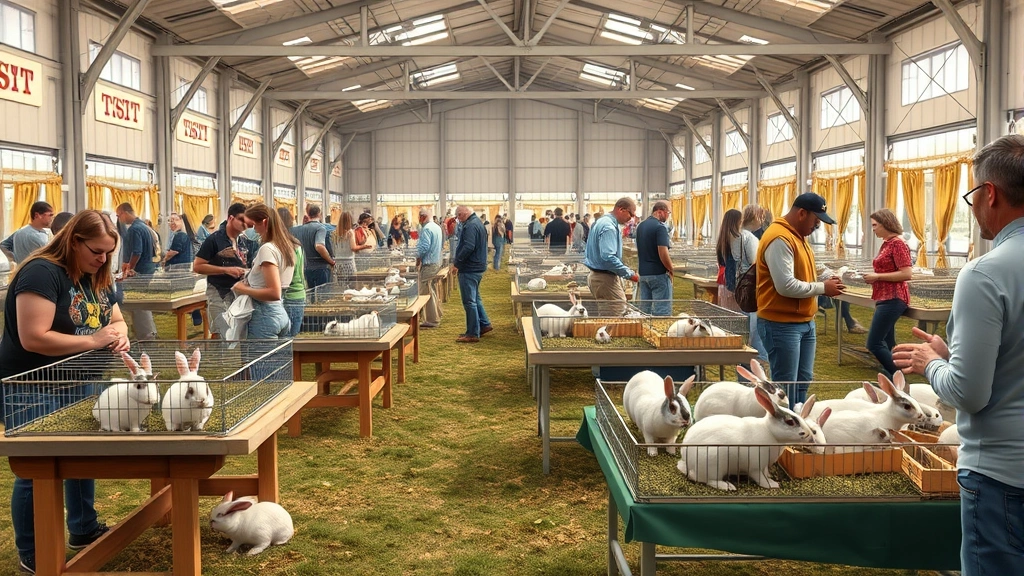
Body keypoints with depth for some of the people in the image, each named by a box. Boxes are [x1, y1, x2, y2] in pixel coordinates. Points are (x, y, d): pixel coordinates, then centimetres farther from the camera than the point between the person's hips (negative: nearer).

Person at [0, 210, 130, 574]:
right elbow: (33, 338, -29)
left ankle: (83, 530, 35)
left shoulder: (96, 278, 7)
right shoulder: (42, 272, -21)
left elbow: (116, 319, 13)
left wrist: (118, 335, -11)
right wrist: (94, 340, -26)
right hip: (32, 388, -9)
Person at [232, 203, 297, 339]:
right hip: (283, 313, 9)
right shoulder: (288, 246, 8)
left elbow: (274, 293, -24)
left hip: (265, 315, -9)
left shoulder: (267, 249, -18)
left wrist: (243, 289, -14)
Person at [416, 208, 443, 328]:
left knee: (426, 292, -5)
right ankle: (437, 316, 25)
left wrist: (418, 258, -9)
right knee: (433, 290, 18)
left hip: (428, 264, -10)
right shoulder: (437, 227, 14)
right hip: (437, 262, 10)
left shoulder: (426, 229, -16)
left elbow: (424, 247, -24)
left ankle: (432, 320, -4)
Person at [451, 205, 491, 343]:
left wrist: (456, 262, -19)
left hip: (469, 269, -11)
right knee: (475, 298, 21)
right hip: (478, 266, 11)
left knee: (469, 301, -5)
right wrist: (458, 261, 12)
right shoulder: (478, 222, 15)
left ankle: (473, 333, -1)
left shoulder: (470, 226, -18)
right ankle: (484, 324, 28)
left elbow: (468, 247, -29)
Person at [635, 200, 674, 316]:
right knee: (662, 311, -5)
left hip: (643, 273, 8)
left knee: (644, 309, 11)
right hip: (659, 274, -8)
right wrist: (671, 270, -8)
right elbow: (663, 254, -21)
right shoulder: (660, 227, -14)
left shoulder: (640, 226, 12)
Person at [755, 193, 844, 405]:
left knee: (802, 381, 16)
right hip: (781, 325, -10)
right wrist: (823, 288, -15)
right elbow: (786, 286, -27)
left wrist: (823, 278, 3)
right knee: (785, 387, -2)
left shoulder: (798, 236, 13)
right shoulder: (779, 239, -19)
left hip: (805, 322, 10)